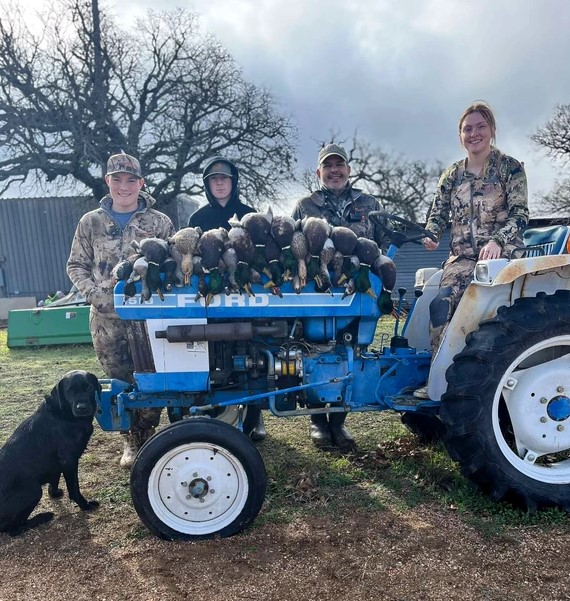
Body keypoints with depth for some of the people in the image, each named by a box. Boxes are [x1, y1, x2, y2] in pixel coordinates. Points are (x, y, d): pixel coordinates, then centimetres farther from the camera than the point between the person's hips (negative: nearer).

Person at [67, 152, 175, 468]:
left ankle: (146, 436, 21)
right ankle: (132, 439, 27)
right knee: (119, 381, 10)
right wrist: (94, 293, -4)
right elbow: (76, 265, 12)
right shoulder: (90, 222, 7)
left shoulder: (159, 222, 2)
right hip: (106, 318, 2)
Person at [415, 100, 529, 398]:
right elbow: (438, 213, 12)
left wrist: (497, 241, -22)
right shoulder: (452, 175, 14)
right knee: (442, 303, -22)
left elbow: (519, 214, -4)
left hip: (502, 253, -3)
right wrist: (430, 234, -11)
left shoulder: (511, 168, 4)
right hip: (462, 256, 3)